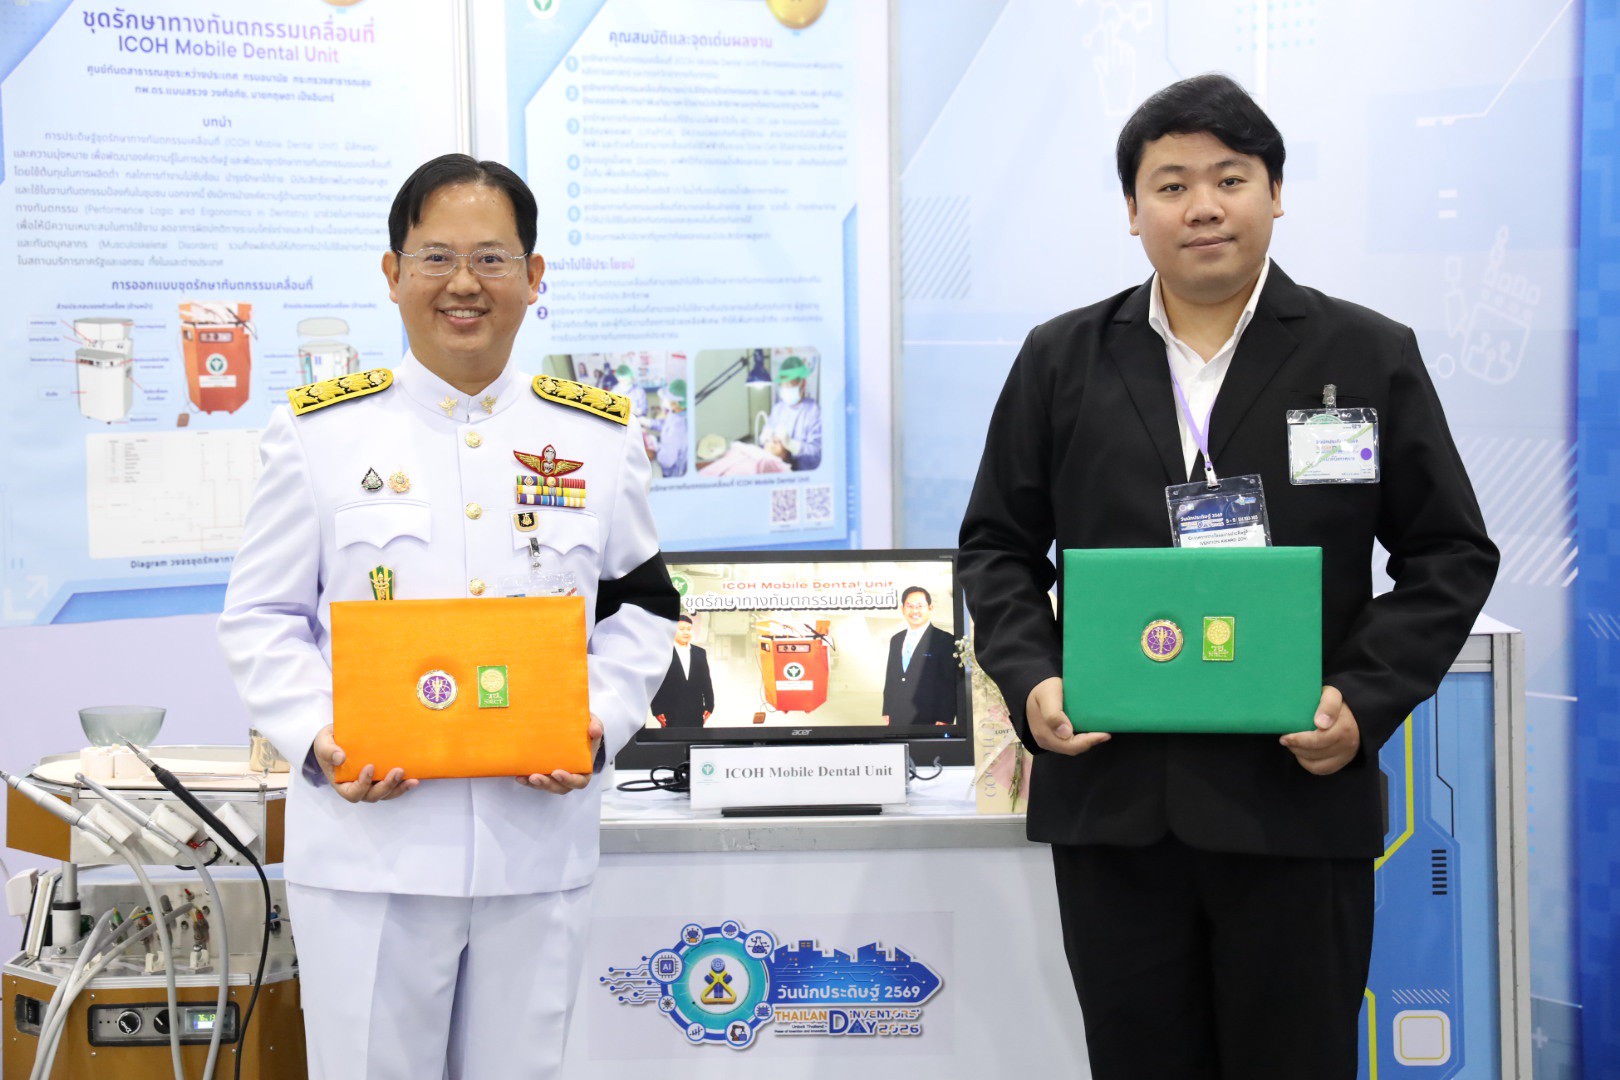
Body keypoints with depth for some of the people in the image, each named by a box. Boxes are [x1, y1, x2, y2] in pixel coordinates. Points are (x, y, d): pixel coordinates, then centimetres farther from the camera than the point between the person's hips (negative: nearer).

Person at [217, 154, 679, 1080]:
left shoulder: (600, 435, 7)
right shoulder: (321, 430, 2)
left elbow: (641, 605, 12)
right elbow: (262, 617, 5)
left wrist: (600, 722, -6)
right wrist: (316, 739, -12)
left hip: (539, 844, 2)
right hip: (368, 841, -2)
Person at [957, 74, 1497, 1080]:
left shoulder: (1371, 355, 4)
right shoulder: (1062, 359, 9)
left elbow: (1452, 553, 4)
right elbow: (998, 544, 13)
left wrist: (1366, 699, -10)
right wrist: (1030, 677, -5)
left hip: (1300, 798, -2)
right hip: (1110, 799, 2)